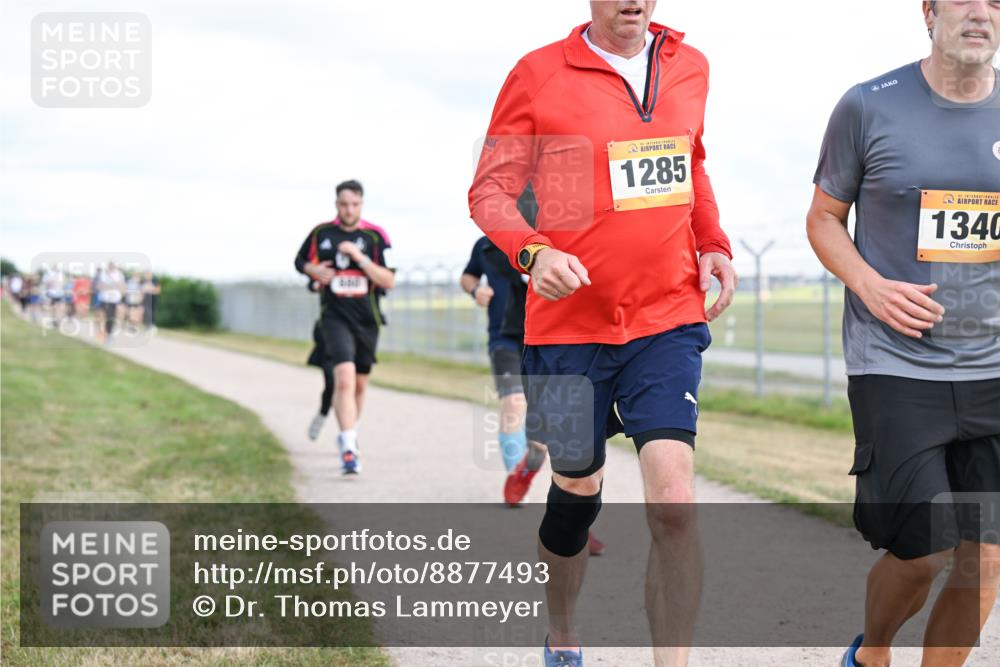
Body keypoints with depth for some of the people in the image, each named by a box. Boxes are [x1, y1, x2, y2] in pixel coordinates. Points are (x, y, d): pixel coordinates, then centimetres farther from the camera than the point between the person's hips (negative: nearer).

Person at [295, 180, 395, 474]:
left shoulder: (376, 236, -3)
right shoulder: (320, 234, 1)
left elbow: (389, 281, -8)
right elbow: (300, 262, 18)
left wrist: (360, 257, -20)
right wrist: (313, 270, -5)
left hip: (367, 319, 2)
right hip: (335, 316, -2)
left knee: (359, 384, 15)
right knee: (344, 378, -21)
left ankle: (348, 435, 40)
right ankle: (349, 449, -26)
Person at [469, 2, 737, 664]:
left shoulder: (690, 66, 8)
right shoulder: (539, 74, -4)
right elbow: (491, 191, -3)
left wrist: (714, 245, 8)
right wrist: (533, 254, -23)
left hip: (669, 318, 2)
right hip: (570, 320, -1)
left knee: (673, 498, -15)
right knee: (578, 490, 13)